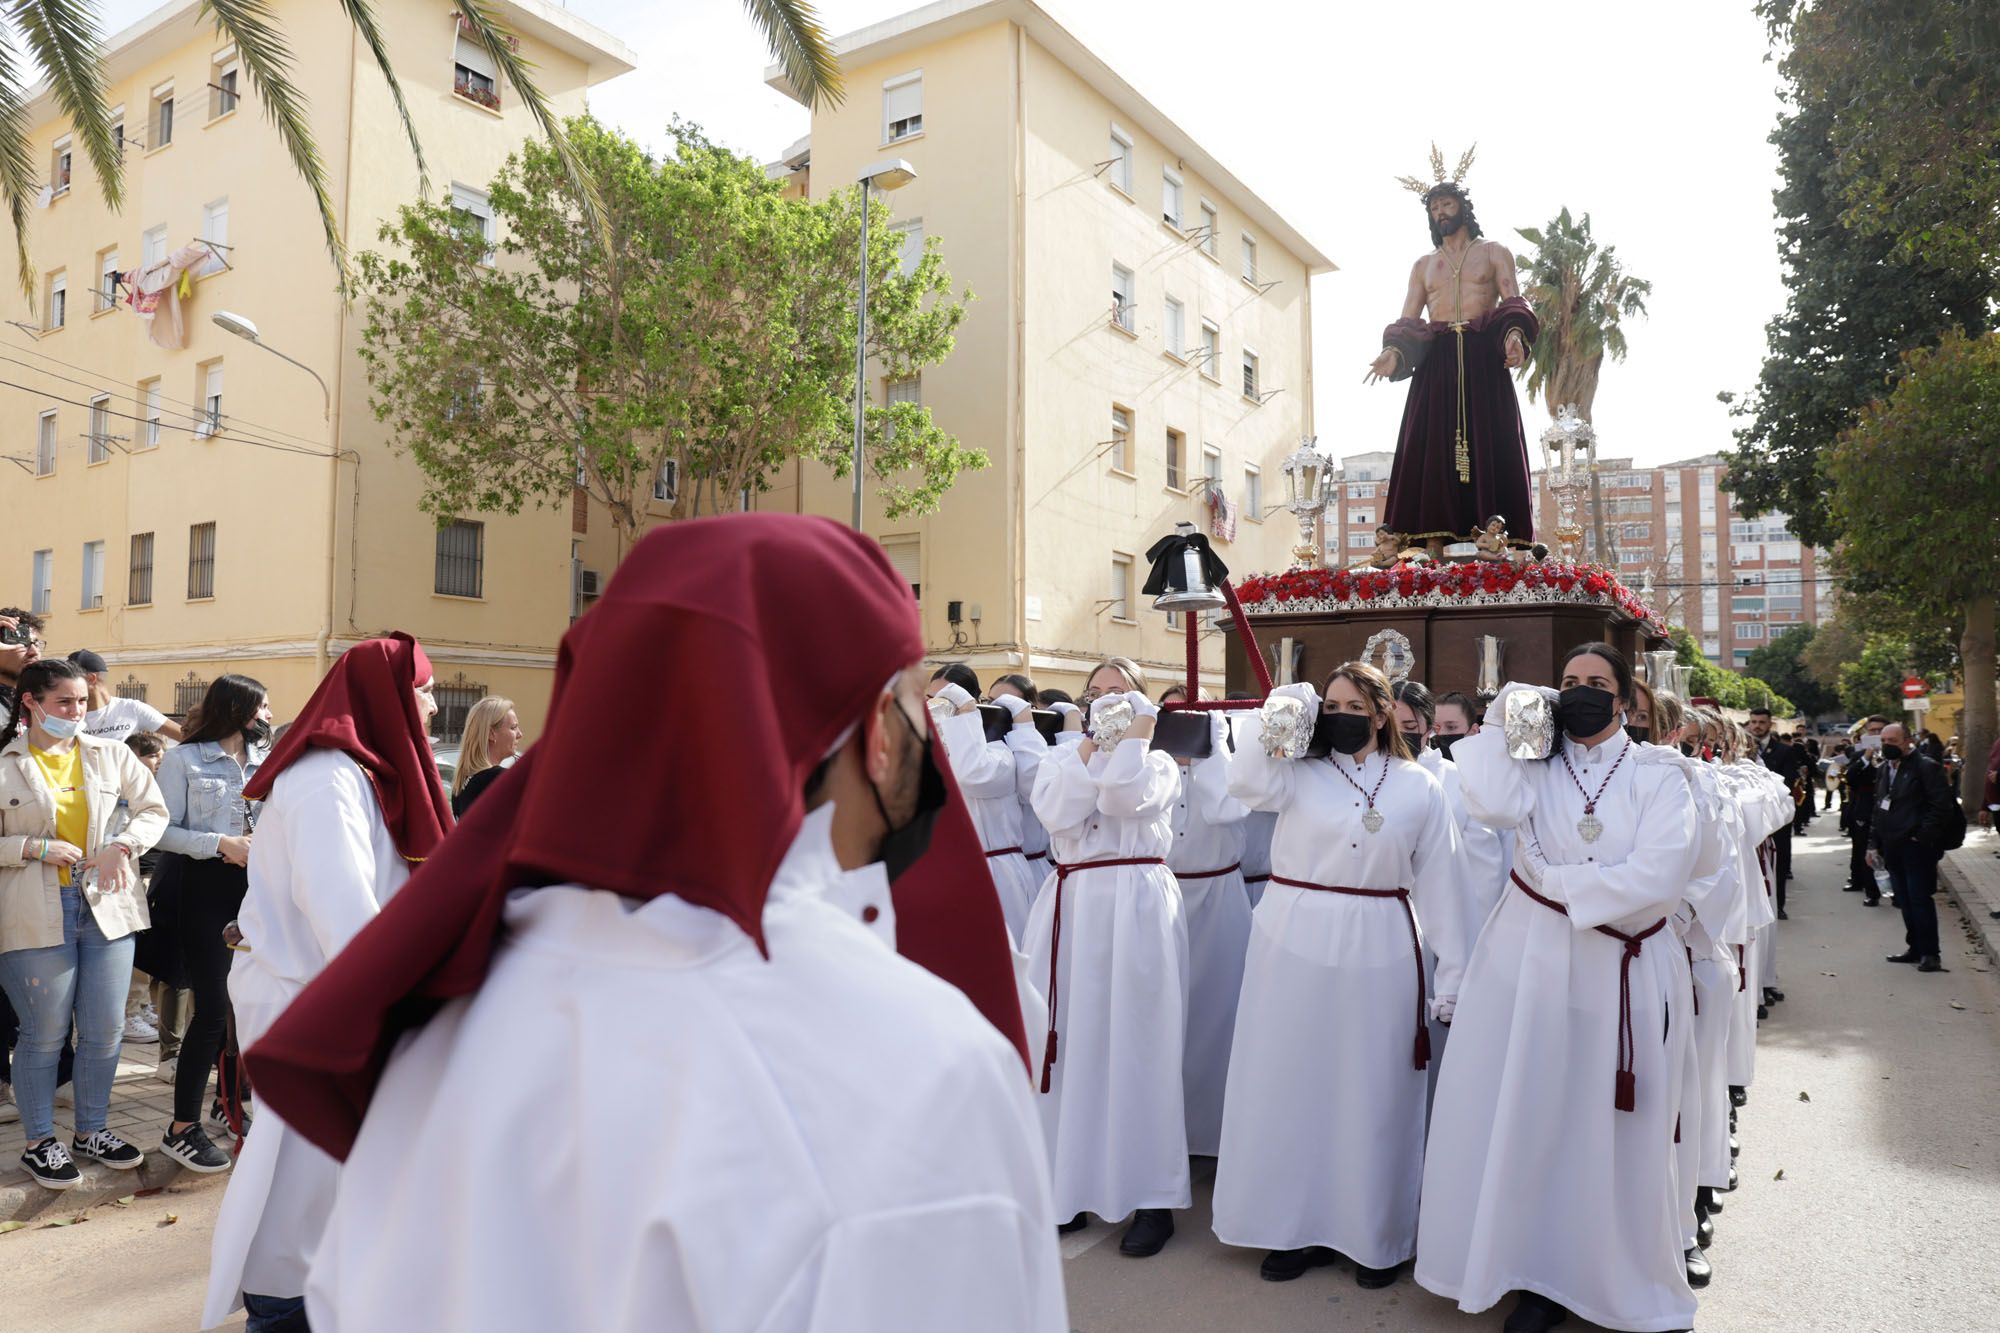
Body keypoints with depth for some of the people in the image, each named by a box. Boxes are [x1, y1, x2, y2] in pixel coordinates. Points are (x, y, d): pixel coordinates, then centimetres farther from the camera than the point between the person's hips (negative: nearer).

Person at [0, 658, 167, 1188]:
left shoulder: (110, 756, 5)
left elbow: (153, 810, 8)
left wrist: (121, 846, -9)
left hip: (106, 904, 3)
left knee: (106, 1029, 9)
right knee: (45, 1034, 6)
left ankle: (91, 1130, 27)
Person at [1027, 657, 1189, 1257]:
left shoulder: (1158, 763, 9)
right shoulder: (1062, 757, 15)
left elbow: (1123, 798, -13)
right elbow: (1057, 813, -6)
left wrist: (1134, 733, -3)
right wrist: (1091, 743, -2)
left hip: (1135, 908, -3)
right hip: (1071, 905, 3)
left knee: (1136, 1044, -2)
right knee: (1072, 1042, 3)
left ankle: (1153, 1196, 8)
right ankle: (1074, 1183, 16)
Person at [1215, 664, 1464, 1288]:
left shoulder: (1419, 787, 5)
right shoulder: (1299, 772, 4)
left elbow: (1438, 884, 5)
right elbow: (1246, 782, -17)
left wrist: (1451, 973, 4)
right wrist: (1282, 715, -10)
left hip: (1379, 955, 0)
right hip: (1295, 946, 1)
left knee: (1371, 1091, 8)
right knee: (1294, 1083, 7)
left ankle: (1374, 1234, 24)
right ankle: (1297, 1225, 21)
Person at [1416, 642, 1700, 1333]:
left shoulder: (1658, 780, 1)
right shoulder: (1536, 765, 5)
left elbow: (1657, 877, -15)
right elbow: (1493, 803, -19)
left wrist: (1554, 881, -12)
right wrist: (1505, 723, -9)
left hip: (1620, 977, -1)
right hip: (1530, 964, 1)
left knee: (1613, 1135, 6)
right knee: (1530, 1120, 5)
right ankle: (1542, 1275, 20)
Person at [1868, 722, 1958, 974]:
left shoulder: (1926, 766, -8)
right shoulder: (1886, 768, 16)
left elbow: (1942, 804, -14)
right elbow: (1878, 809, 20)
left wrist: (1923, 835, -17)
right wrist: (1874, 843, 15)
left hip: (1916, 847, -7)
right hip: (1892, 847, 7)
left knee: (1919, 899, -5)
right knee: (1905, 900, 11)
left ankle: (1930, 953, 3)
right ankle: (1916, 948, 20)